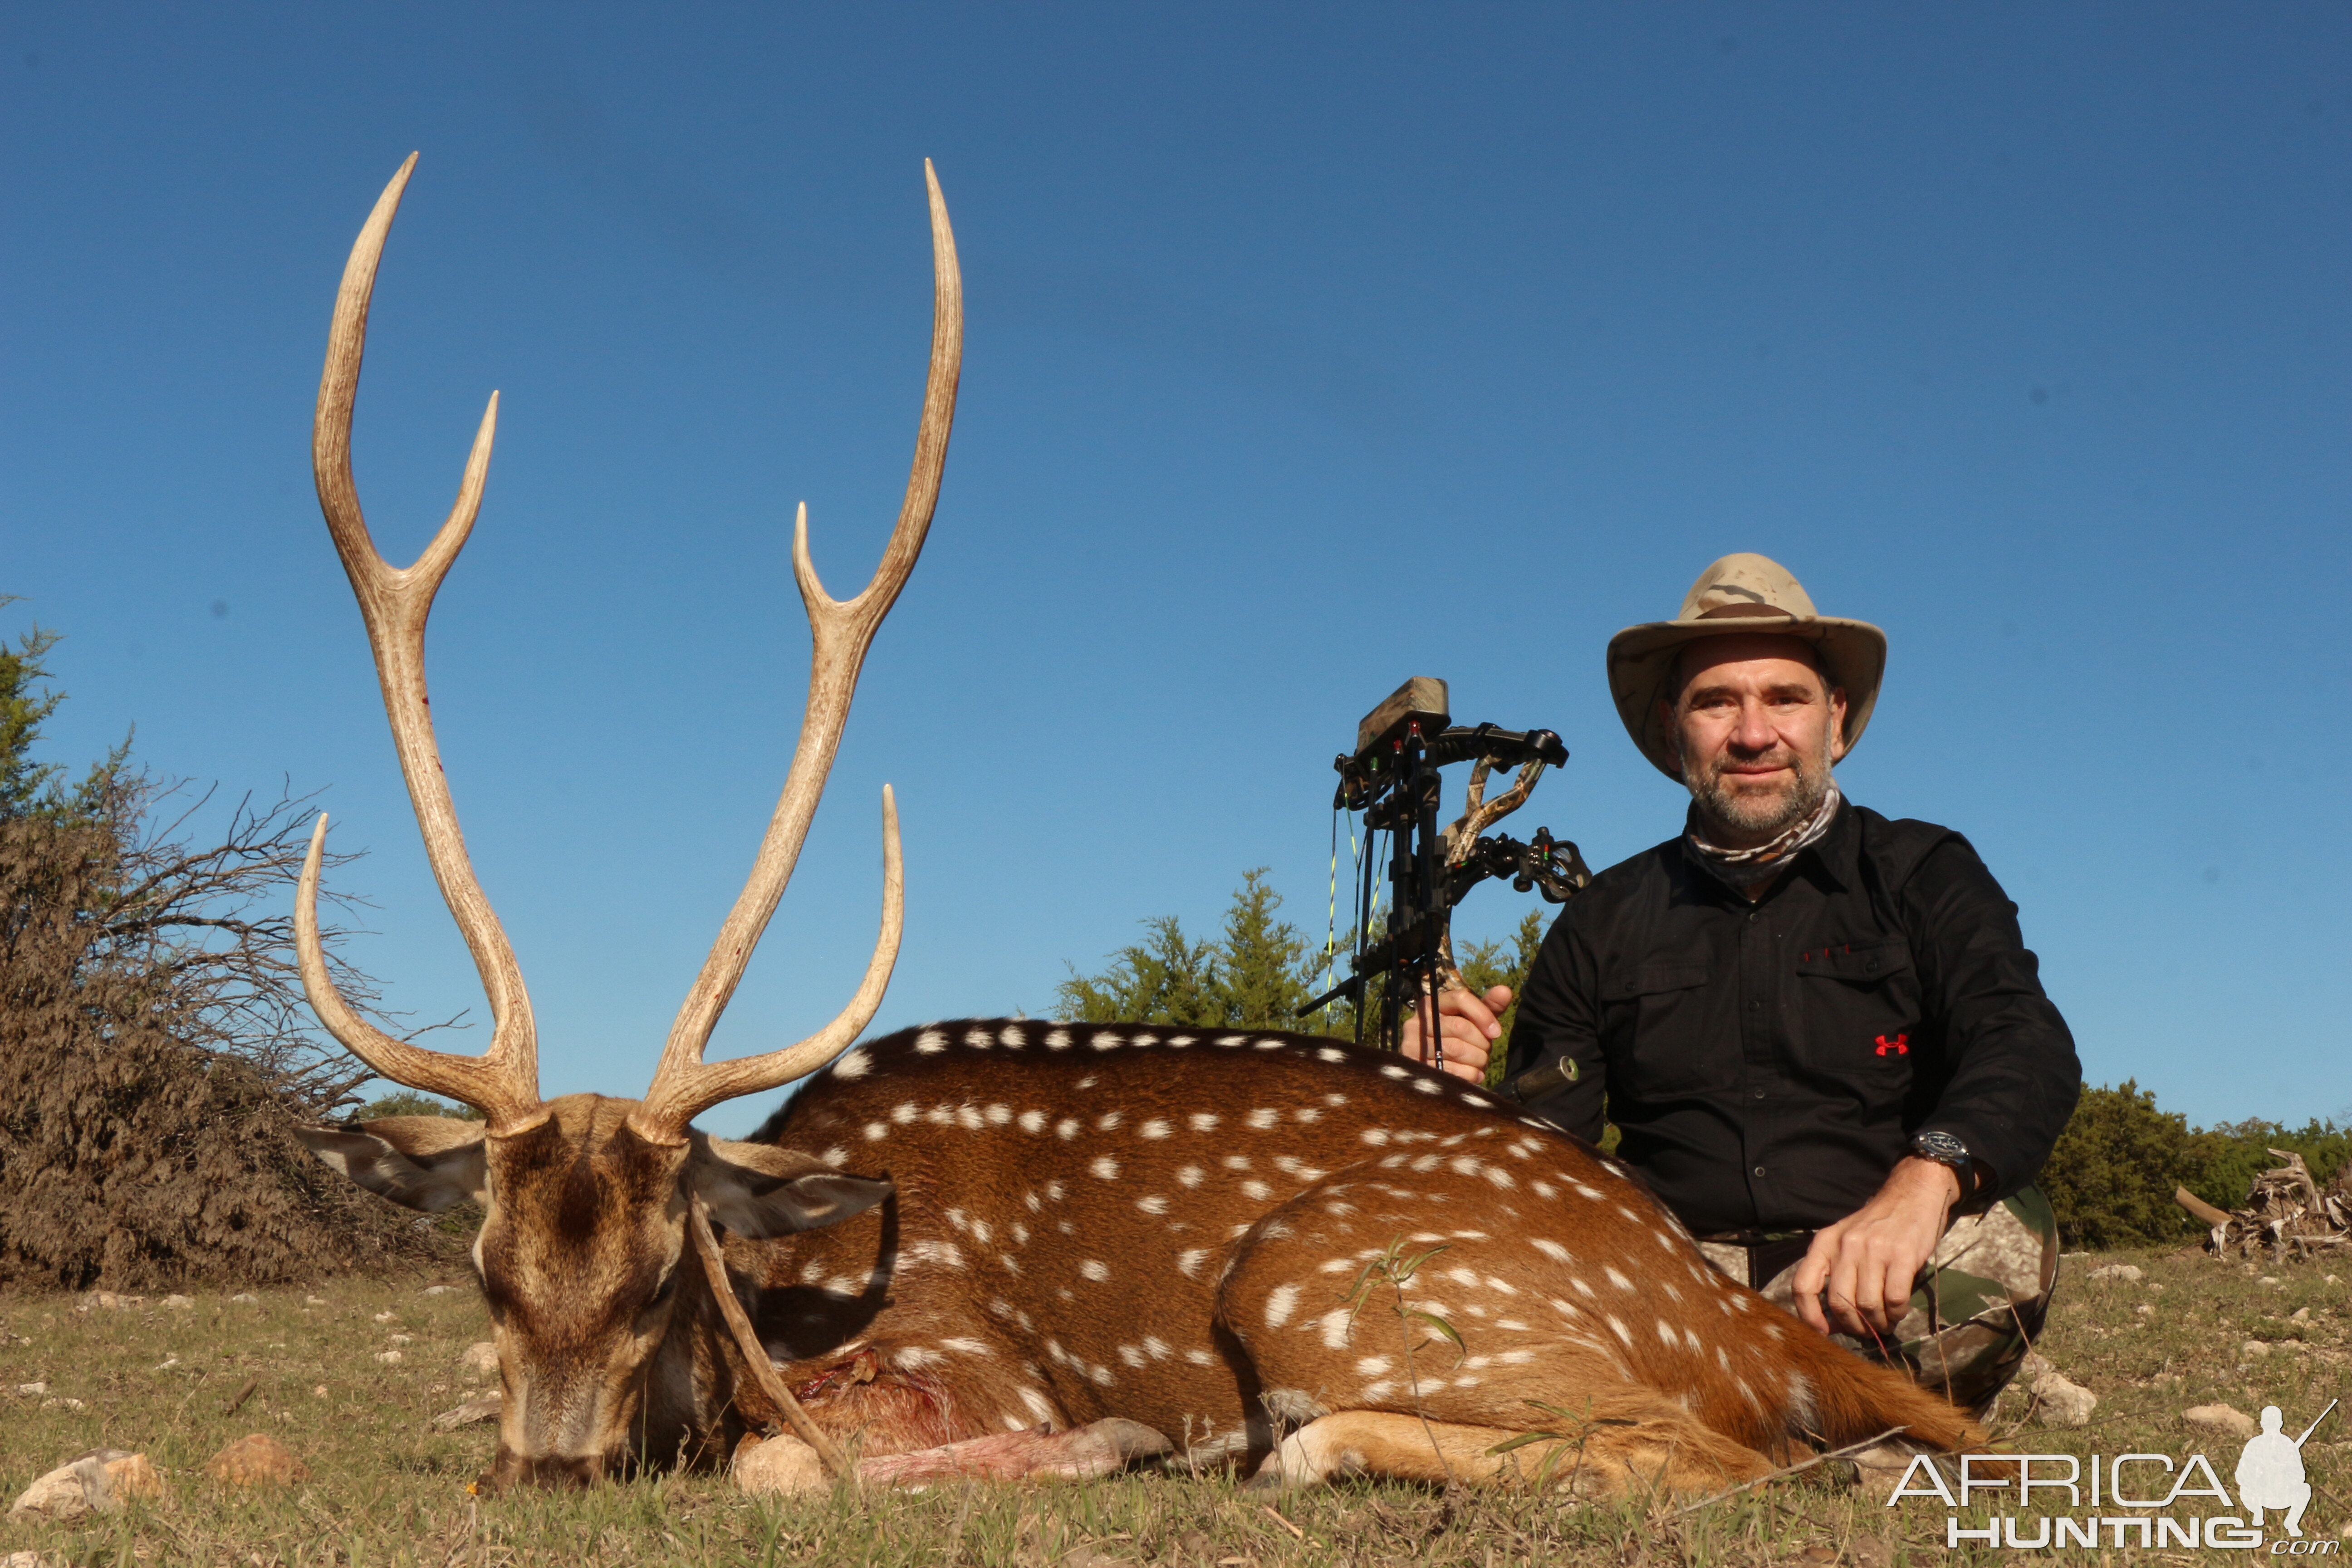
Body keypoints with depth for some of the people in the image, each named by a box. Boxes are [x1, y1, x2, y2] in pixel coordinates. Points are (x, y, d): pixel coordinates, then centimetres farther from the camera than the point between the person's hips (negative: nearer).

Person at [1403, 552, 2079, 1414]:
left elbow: (2029, 1050, -12)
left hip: (1867, 1303, -1)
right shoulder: (1605, 921, 14)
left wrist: (1923, 1183, -34)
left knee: (2004, 1232, -34)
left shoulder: (1923, 875, 8)